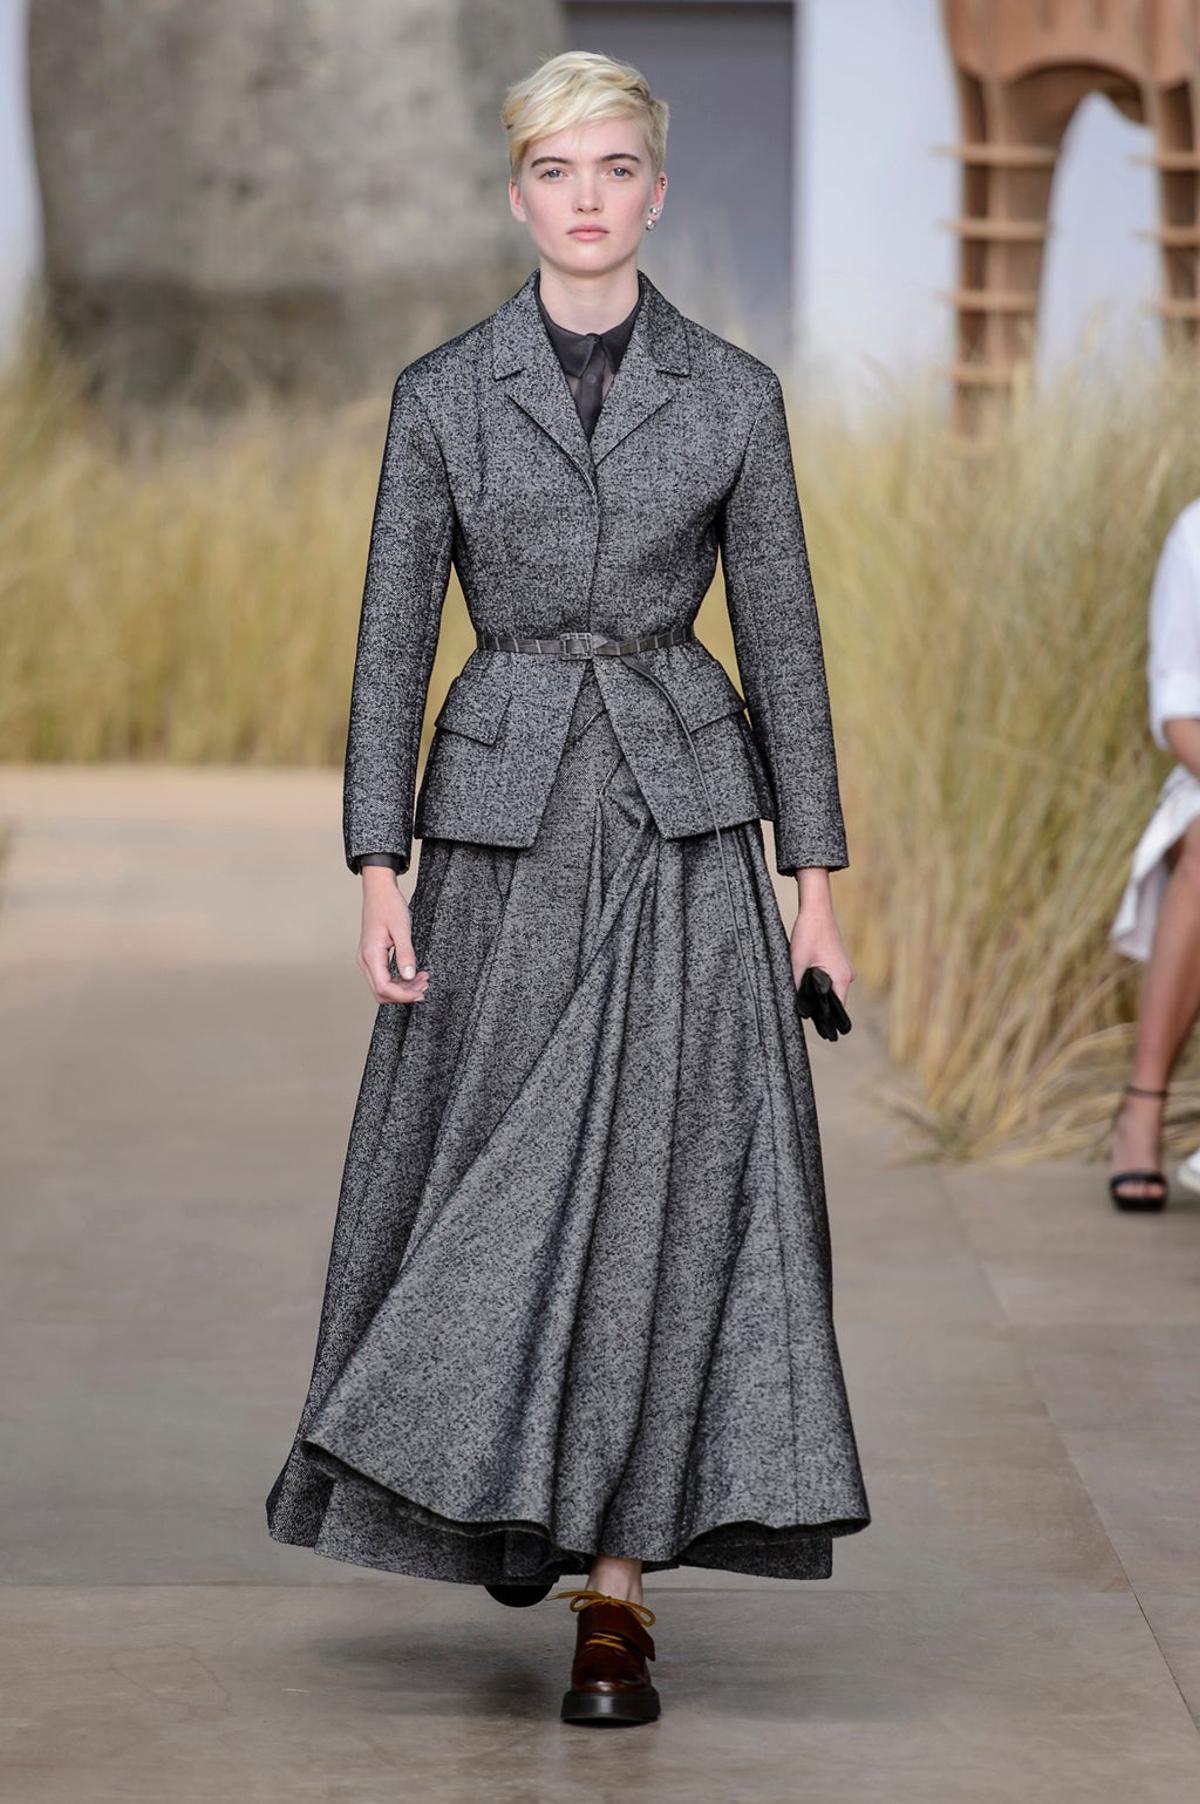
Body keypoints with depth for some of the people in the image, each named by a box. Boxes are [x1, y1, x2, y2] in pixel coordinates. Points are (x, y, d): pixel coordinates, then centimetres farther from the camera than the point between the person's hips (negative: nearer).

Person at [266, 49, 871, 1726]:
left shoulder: (733, 392, 3)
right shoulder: (443, 394, 2)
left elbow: (784, 637, 5)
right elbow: (393, 639, 3)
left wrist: (815, 878, 1)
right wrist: (380, 868, -5)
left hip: (687, 825, 0)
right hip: (507, 824, 0)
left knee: (666, 1188, -5)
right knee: (507, 1182, 4)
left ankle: (612, 1587, 0)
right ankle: (516, 1503, 29)